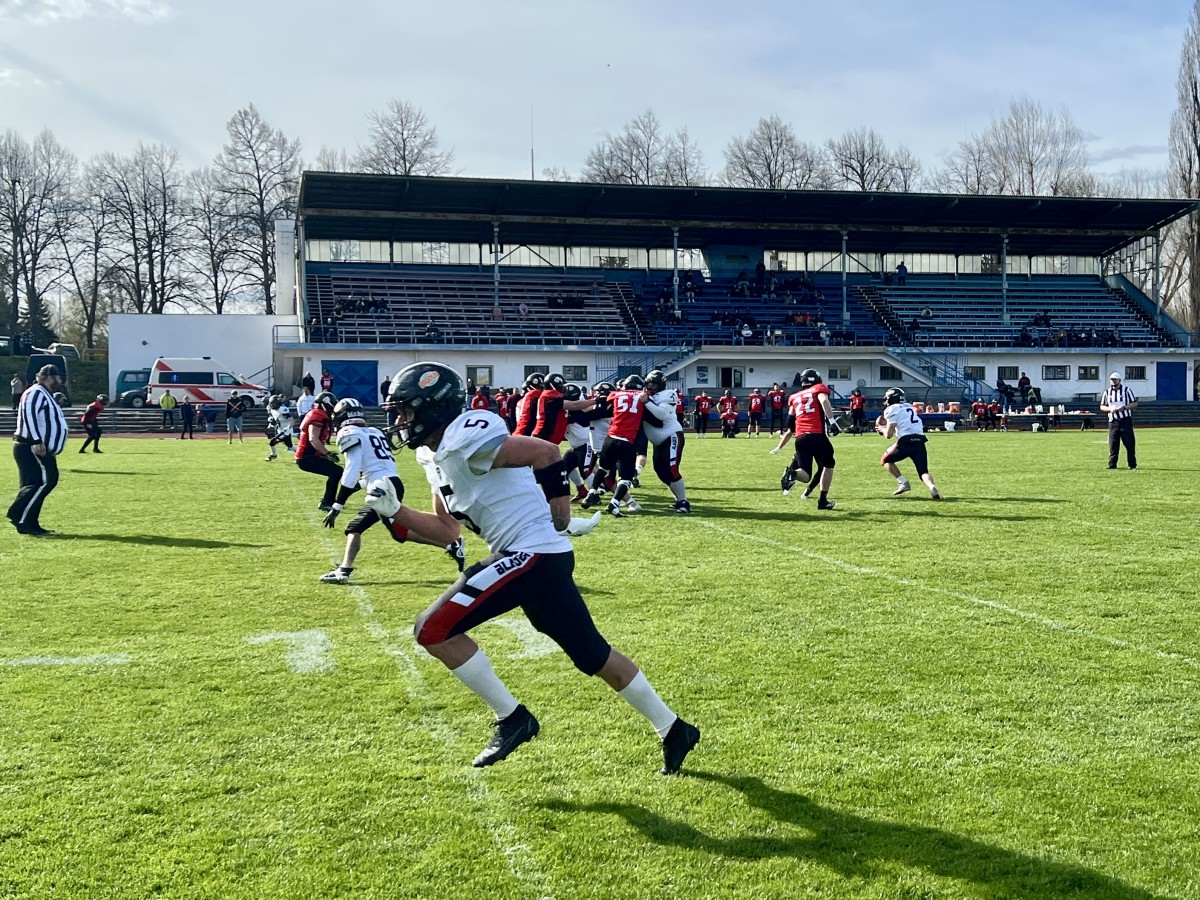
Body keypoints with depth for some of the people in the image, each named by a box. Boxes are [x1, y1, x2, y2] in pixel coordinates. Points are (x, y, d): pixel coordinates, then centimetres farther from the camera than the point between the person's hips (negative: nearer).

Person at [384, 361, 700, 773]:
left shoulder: (466, 439, -16)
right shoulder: (435, 454, 14)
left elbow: (547, 453, -21)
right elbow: (447, 531, 19)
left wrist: (561, 519, -16)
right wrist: (393, 511, 10)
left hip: (534, 554, -10)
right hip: (519, 555, 10)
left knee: (434, 630, -9)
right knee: (592, 654, 15)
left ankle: (512, 719, 2)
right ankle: (674, 731, 27)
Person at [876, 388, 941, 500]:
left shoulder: (892, 409, 2)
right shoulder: (909, 407, 24)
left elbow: (889, 435, -3)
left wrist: (881, 428, 17)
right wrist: (886, 426, 29)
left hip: (906, 442, -5)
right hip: (920, 441, 5)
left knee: (885, 460, 18)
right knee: (924, 472, 7)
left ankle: (903, 483, 4)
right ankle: (932, 487, -25)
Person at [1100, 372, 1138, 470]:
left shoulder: (1126, 390, 3)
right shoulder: (1107, 392, 11)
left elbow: (1135, 404, 1)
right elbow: (1102, 407, 14)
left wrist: (1124, 407, -16)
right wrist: (1110, 409, -7)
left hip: (1126, 420, -2)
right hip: (1113, 421, 2)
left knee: (1129, 443, -3)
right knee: (1113, 444, 0)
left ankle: (1132, 465, 3)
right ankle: (1112, 465, 4)